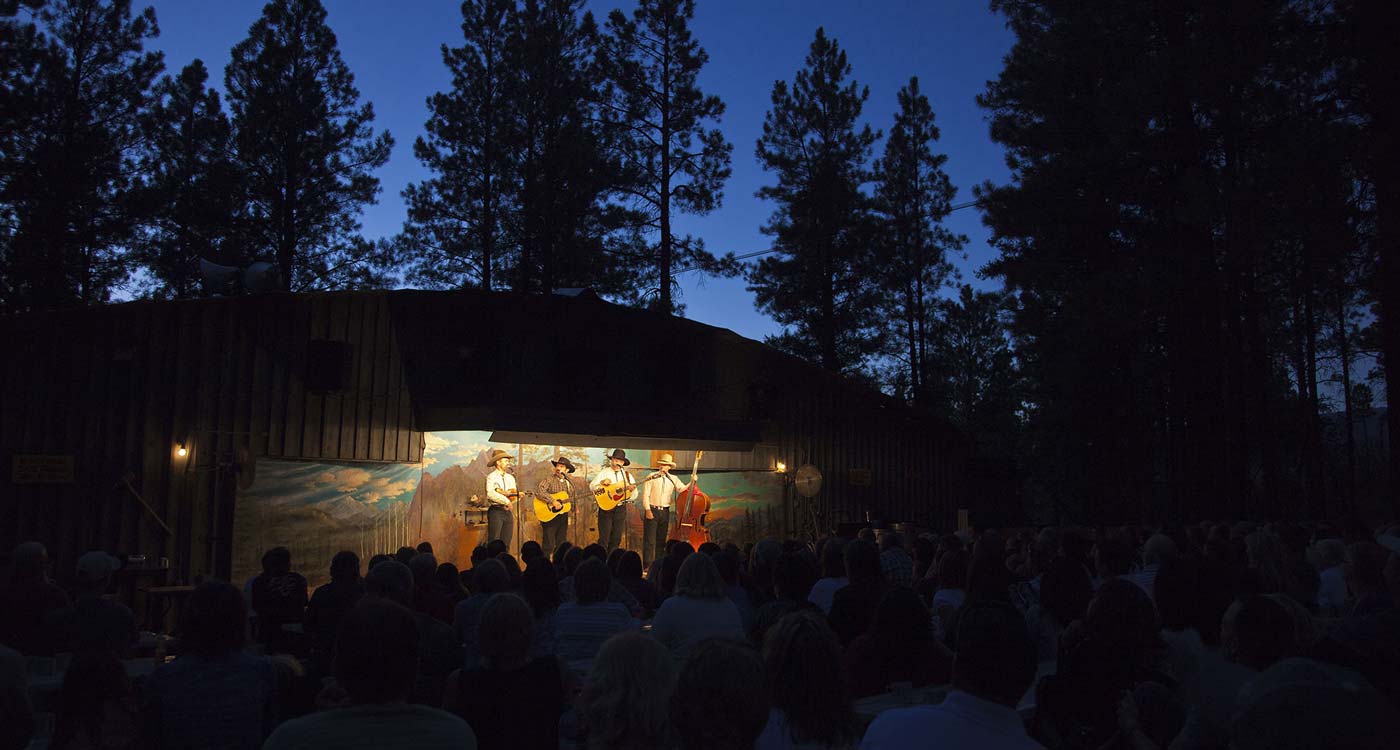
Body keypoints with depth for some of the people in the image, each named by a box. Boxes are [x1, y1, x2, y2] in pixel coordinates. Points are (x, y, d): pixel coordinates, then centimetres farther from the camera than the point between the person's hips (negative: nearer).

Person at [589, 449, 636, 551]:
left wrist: (632, 489, -15)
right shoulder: (604, 473, 4)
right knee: (604, 537, -6)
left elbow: (634, 496, 8)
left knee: (616, 538, 6)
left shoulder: (627, 475, 9)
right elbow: (592, 486, 0)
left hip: (620, 508, 3)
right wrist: (602, 483, -17)